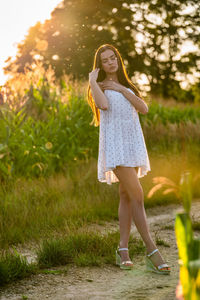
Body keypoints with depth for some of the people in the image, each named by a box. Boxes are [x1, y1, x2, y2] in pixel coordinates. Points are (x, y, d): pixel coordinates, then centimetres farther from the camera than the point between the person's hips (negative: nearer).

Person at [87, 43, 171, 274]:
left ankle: (123, 250, 9)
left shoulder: (126, 86, 21)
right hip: (114, 144, -6)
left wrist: (121, 89, -2)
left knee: (126, 197, 5)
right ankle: (152, 252, -16)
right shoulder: (99, 87, 5)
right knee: (137, 195, -14)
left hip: (133, 143, 6)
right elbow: (103, 104, -19)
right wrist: (92, 79, -8)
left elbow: (144, 108, 4)